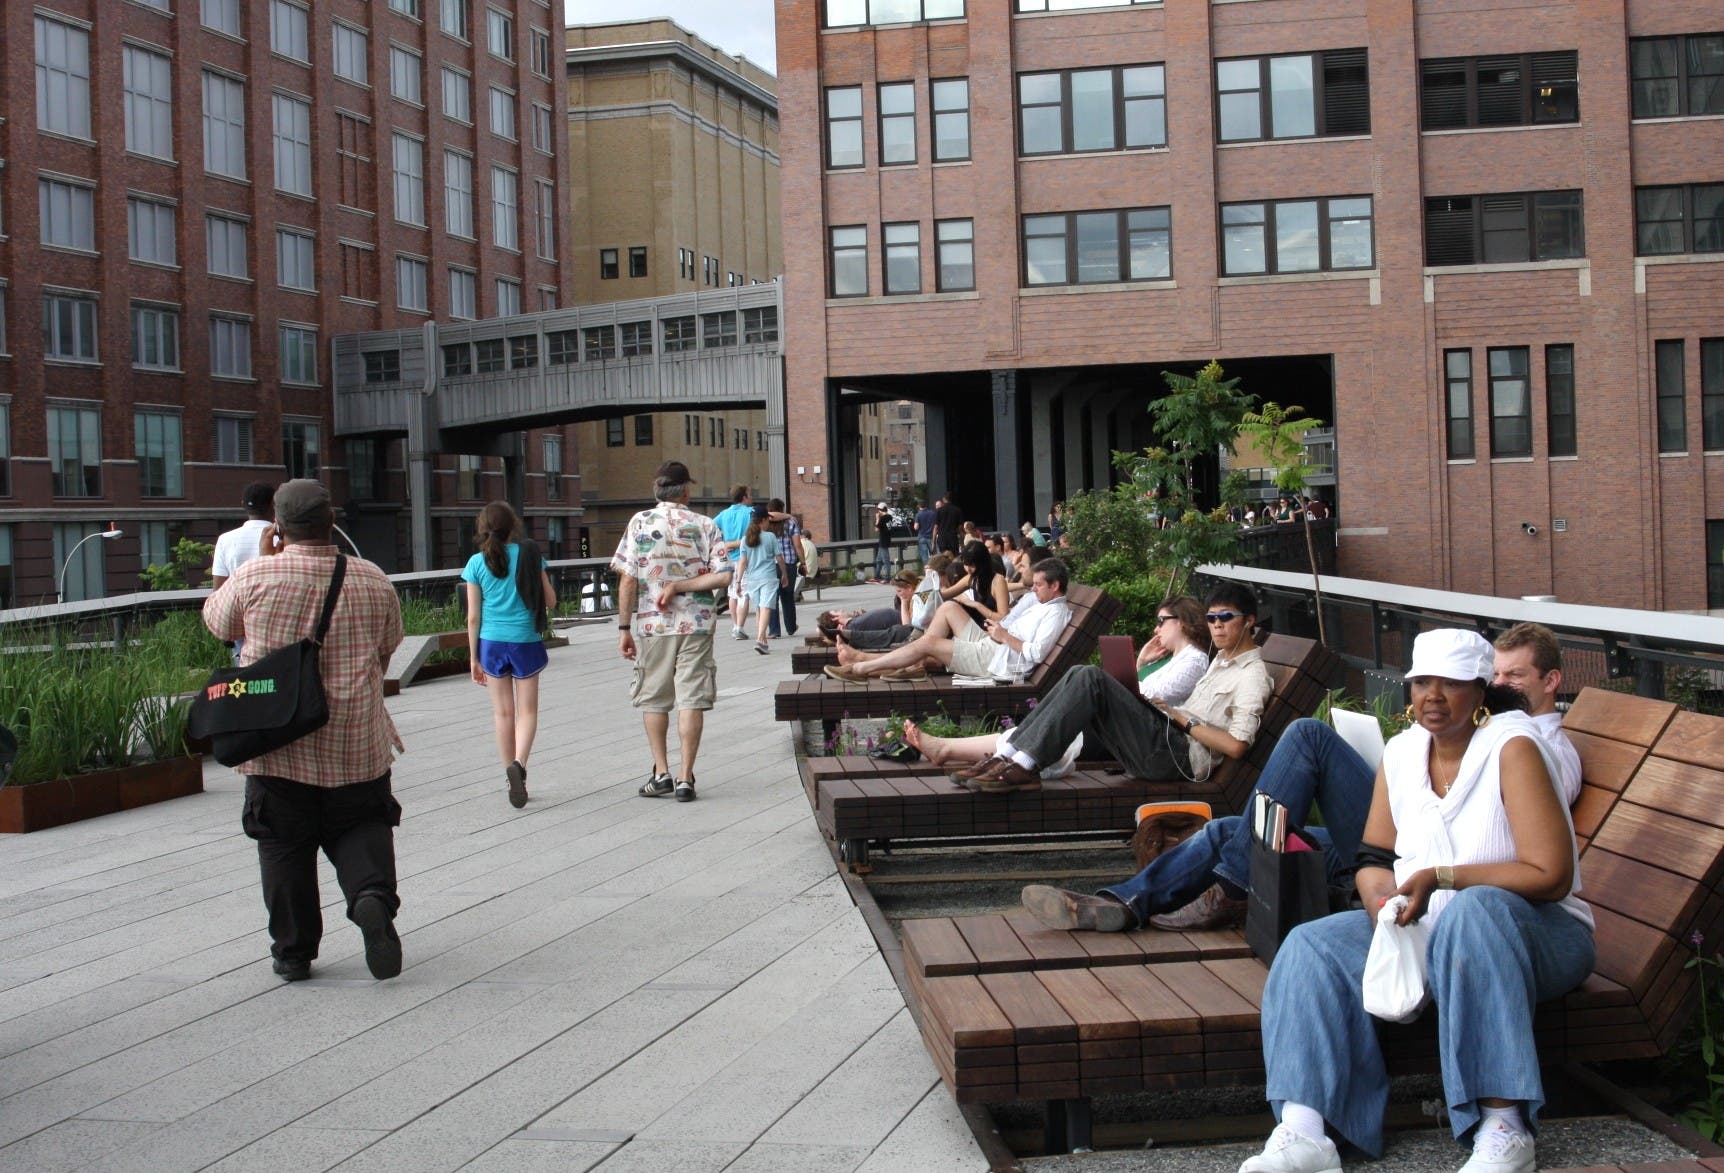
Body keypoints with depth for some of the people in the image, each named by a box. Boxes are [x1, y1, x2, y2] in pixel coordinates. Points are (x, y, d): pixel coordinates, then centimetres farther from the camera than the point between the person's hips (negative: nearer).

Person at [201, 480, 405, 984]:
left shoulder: (255, 577, -9)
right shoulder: (373, 581, -3)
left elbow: (217, 621, 11)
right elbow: (388, 647, 12)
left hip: (278, 744, -1)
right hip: (357, 744, 1)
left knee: (284, 846, 10)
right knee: (361, 829, 14)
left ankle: (293, 952, 14)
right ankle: (373, 896, -13)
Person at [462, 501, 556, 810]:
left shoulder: (477, 563, -2)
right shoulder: (530, 555, -4)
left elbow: (473, 616, -1)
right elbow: (550, 602, 0)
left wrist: (474, 658, 7)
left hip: (492, 642, 1)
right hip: (526, 641, -1)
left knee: (503, 712, 11)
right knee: (527, 710, 5)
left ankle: (511, 775, 15)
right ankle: (519, 764, -18)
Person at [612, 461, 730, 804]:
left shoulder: (639, 523, -3)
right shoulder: (706, 525, -1)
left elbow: (627, 580, -6)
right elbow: (723, 576, -9)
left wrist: (624, 627, -2)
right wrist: (680, 587, -6)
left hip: (651, 625, 0)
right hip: (696, 624, 0)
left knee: (653, 699, 13)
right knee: (691, 699, 3)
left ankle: (661, 773, 13)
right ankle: (685, 777, 1)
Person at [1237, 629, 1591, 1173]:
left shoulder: (1512, 747, -13)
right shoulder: (1401, 752, 5)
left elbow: (1551, 875, -20)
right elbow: (1375, 858, 11)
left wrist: (1440, 877, -24)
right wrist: (1382, 900, -13)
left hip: (1529, 930, -6)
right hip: (1423, 928, 6)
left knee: (1476, 910, -39)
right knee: (1312, 946, -15)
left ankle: (1504, 1129, -37)